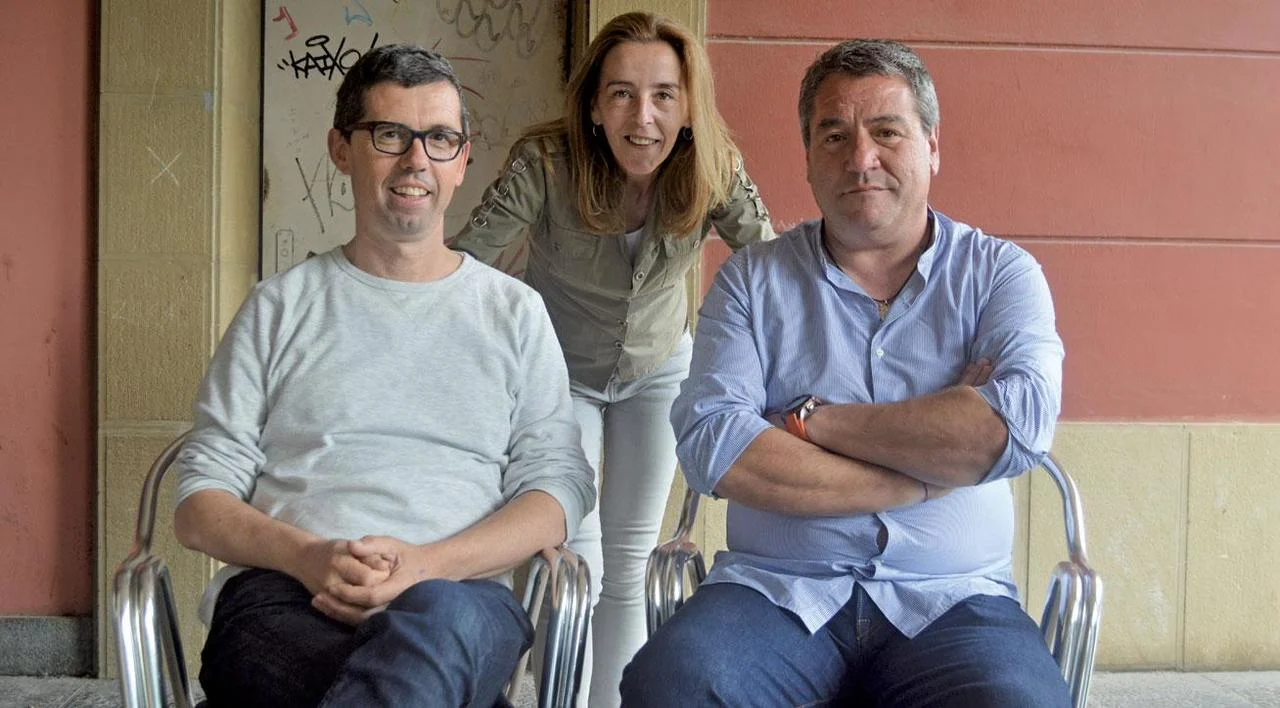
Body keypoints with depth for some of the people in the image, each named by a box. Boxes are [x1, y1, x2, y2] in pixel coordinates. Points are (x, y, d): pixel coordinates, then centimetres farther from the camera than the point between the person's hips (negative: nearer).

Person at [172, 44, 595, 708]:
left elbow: (559, 485, 8)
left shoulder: (514, 311, 18)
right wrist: (306, 556, -11)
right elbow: (200, 503, 12)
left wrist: (426, 565, -12)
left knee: (441, 617, -40)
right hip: (282, 598, -1)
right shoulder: (281, 305, 17)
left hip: (457, 597, 1)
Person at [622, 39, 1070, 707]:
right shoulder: (751, 280, 8)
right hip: (775, 594, 0)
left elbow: (1019, 424, -13)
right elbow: (711, 445, -9)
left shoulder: (998, 273, 7)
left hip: (951, 601, 1)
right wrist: (934, 469, -10)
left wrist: (812, 421, -8)